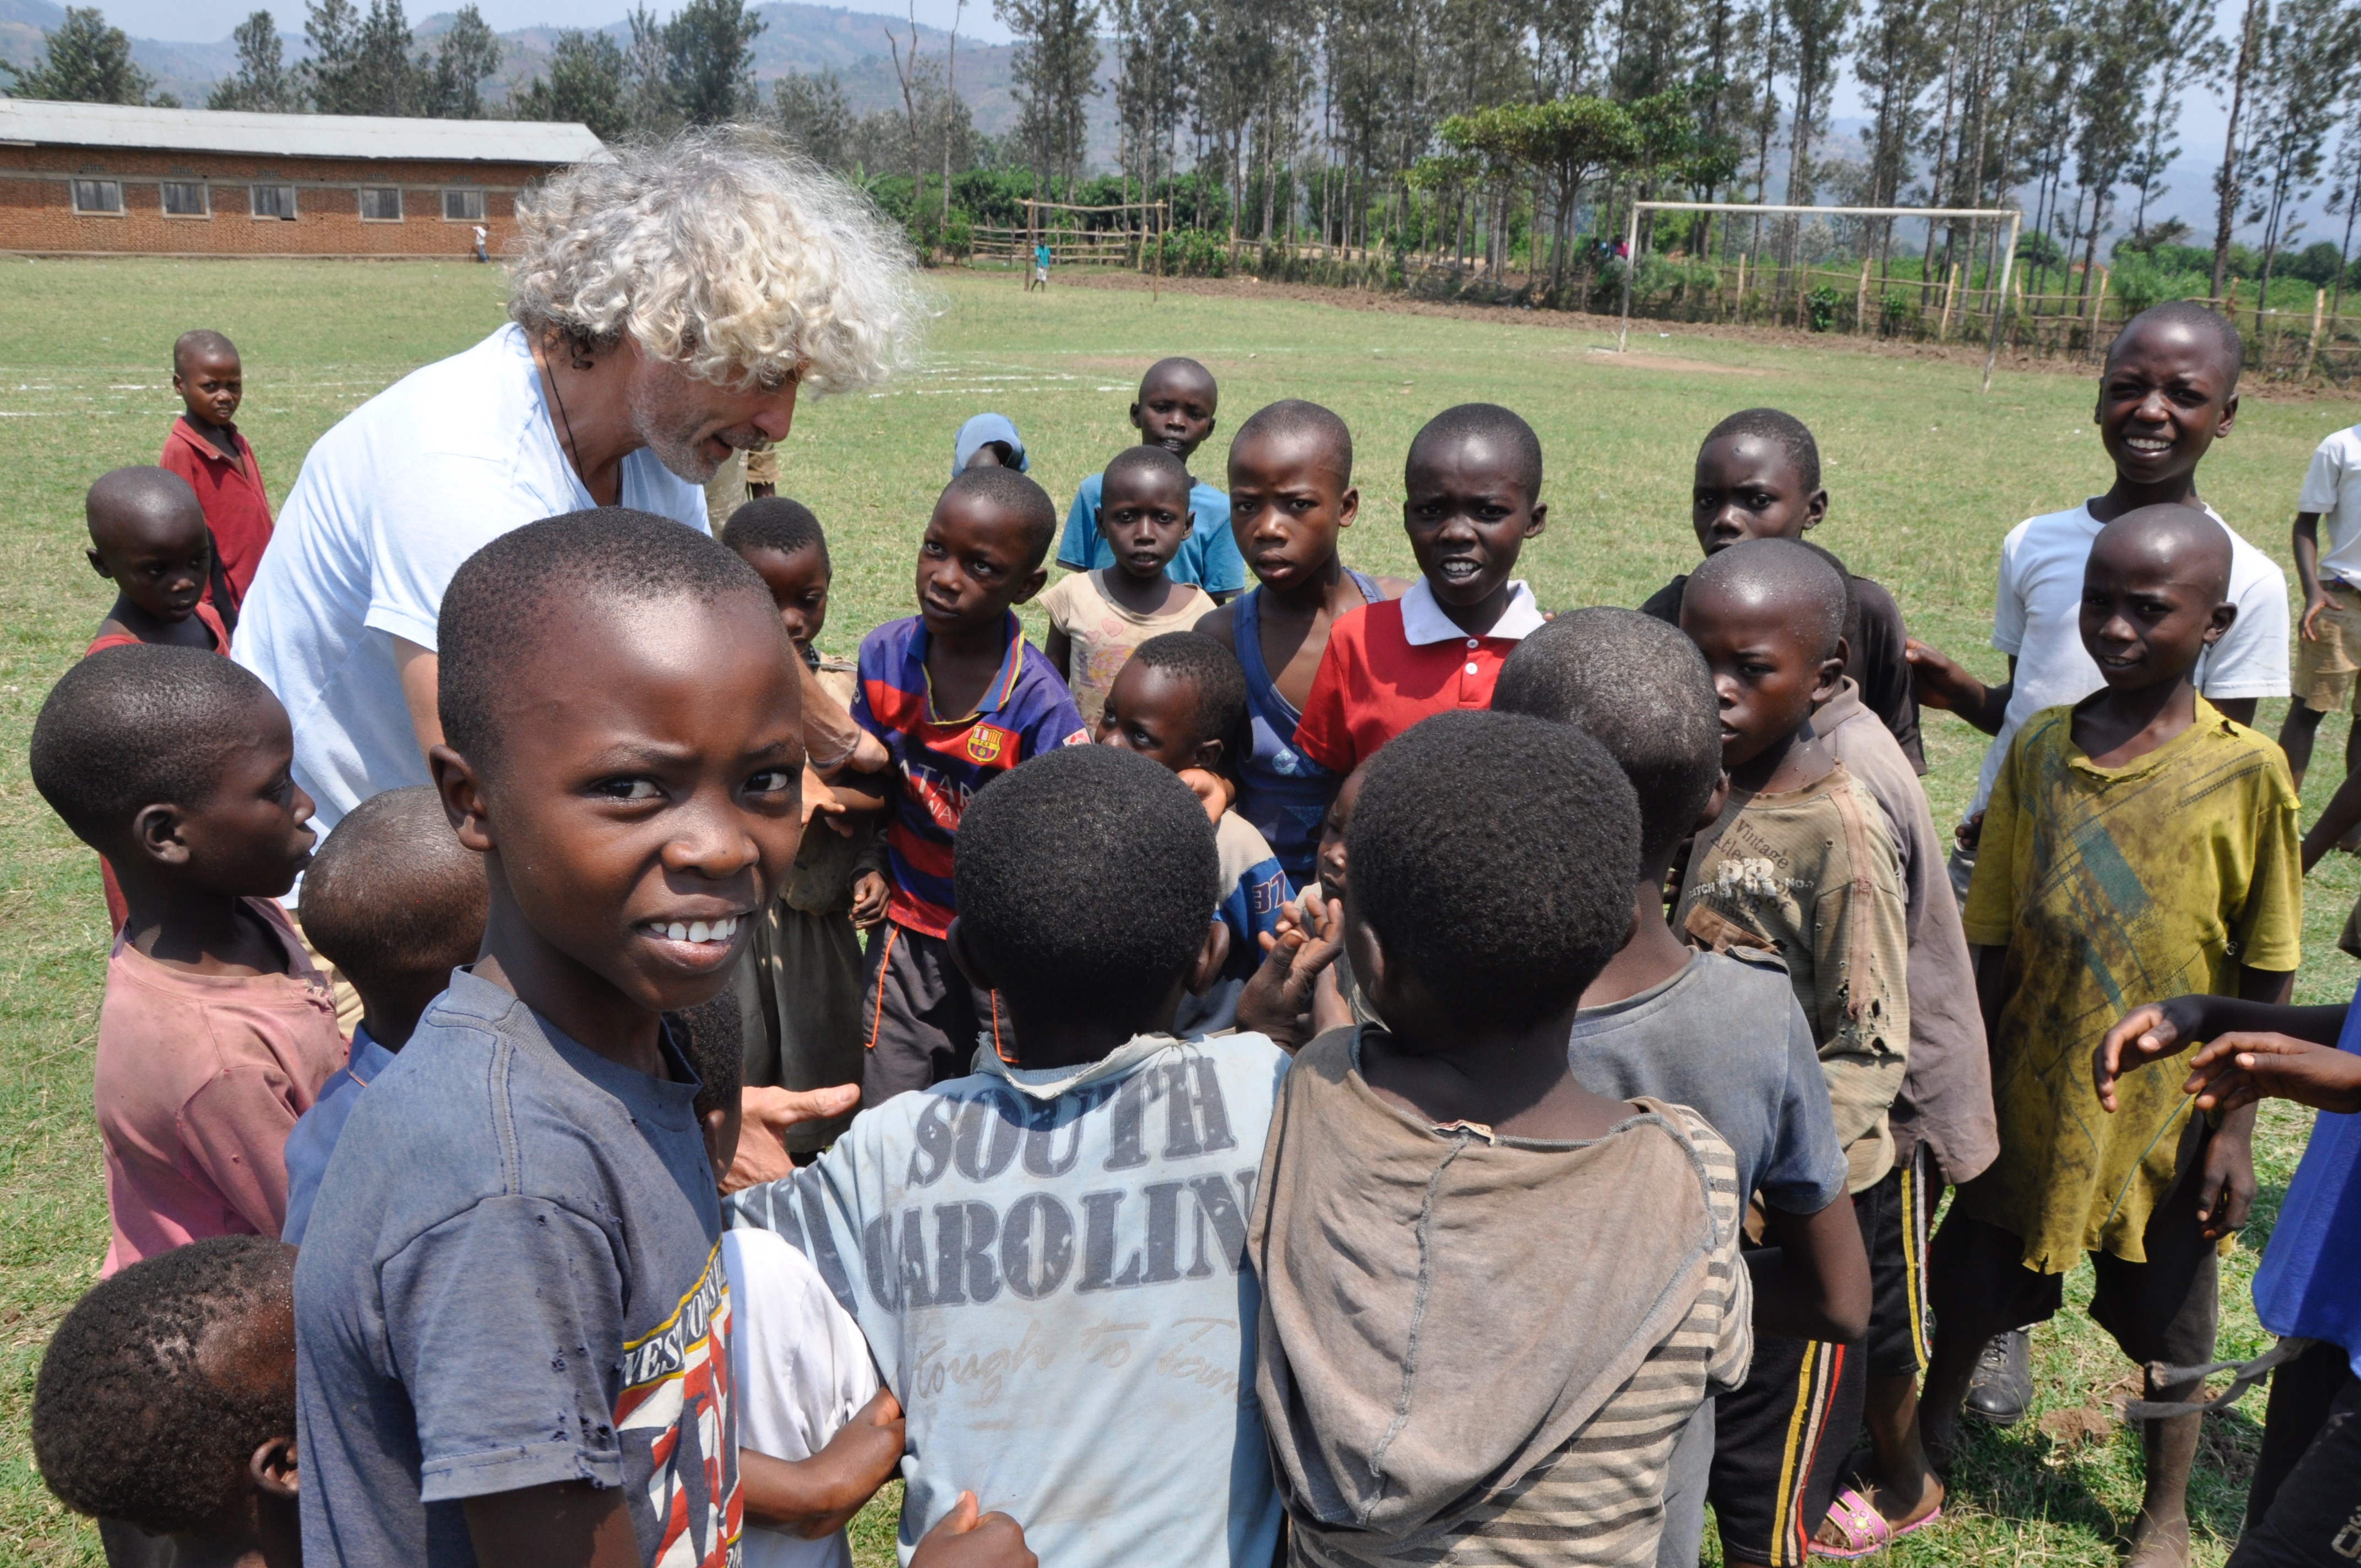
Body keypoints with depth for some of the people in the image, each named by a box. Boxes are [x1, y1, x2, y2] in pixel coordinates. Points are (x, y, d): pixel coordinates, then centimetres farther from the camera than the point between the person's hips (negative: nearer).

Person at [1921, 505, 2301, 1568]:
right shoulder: (2039, 750, -5)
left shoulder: (2247, 773, -13)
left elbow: (2265, 976, -7)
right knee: (1968, 1293, 16)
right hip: (2030, 1103, 3)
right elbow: (1993, 943, 1)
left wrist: (2235, 1129, -7)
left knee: (2167, 1331, 15)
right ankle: (1929, 1440, 43)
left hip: (2166, 1114, -2)